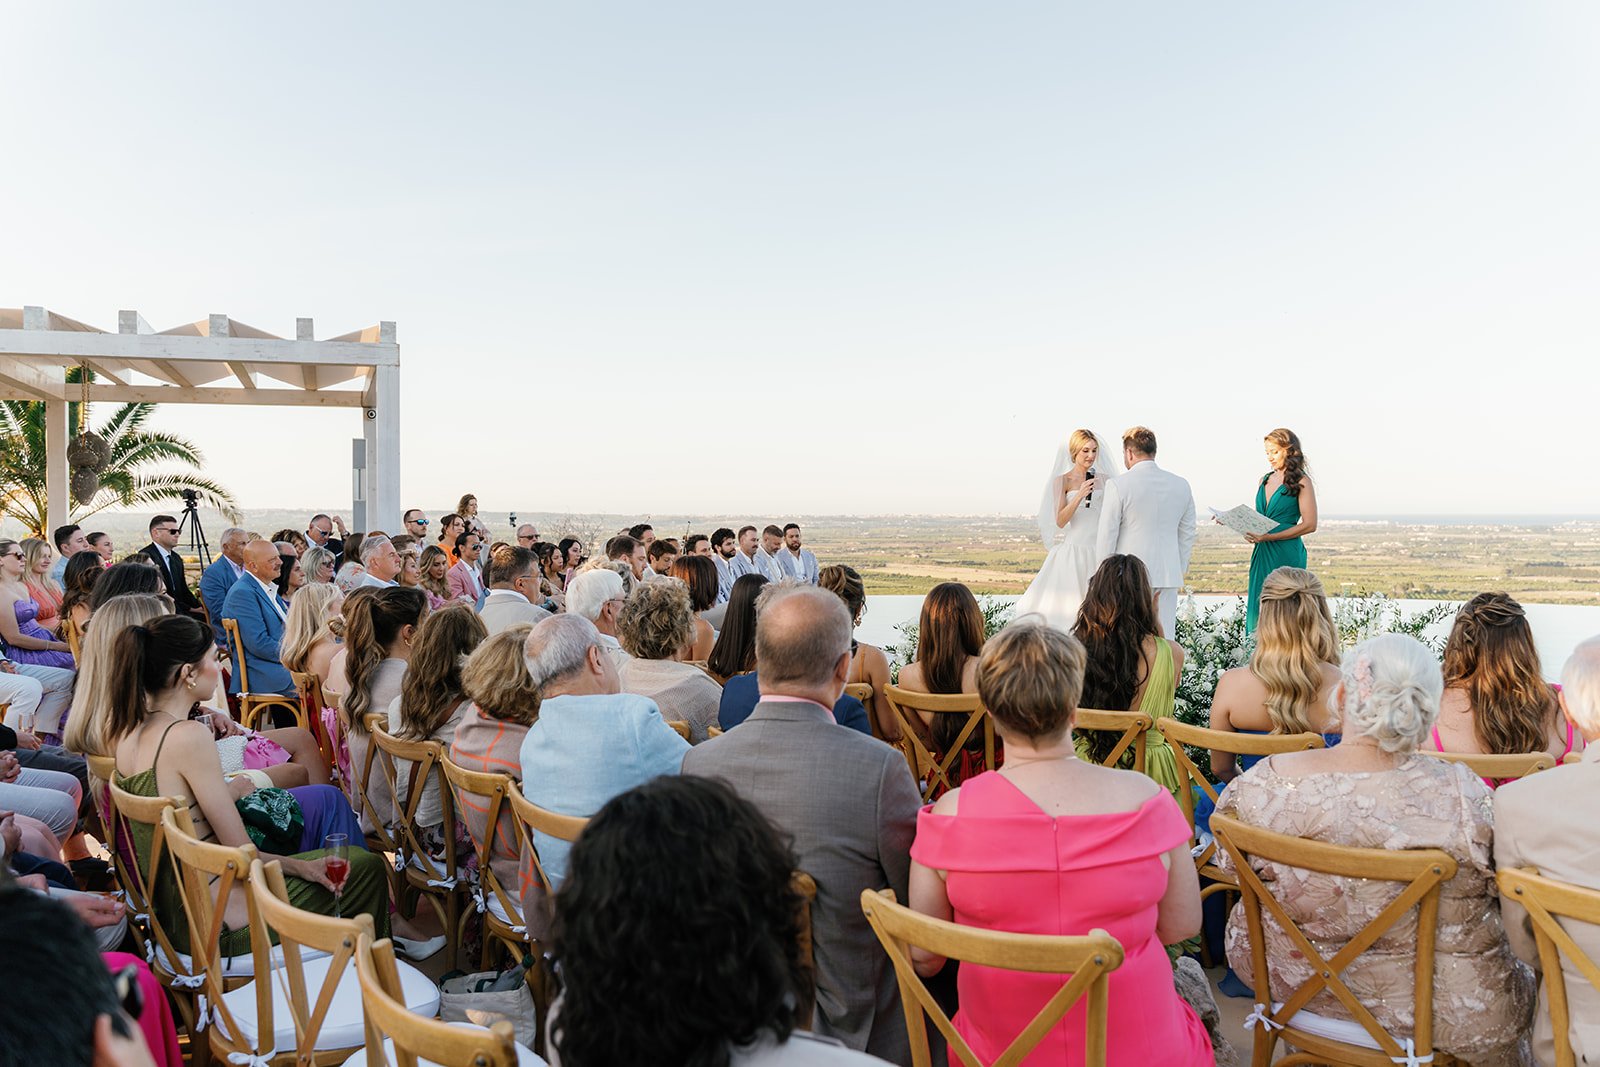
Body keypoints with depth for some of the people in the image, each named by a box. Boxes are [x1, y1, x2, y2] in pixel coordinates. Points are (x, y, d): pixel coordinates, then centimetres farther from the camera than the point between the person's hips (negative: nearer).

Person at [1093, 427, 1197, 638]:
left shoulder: (1118, 485, -8)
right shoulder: (1181, 485, 6)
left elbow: (1107, 535, -6)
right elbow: (1187, 534, 12)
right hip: (1168, 574, 4)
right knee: (1165, 636, 6)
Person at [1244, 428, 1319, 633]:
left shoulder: (1301, 482, -5)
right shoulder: (1264, 480, 15)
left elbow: (1309, 525, -10)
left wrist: (1269, 537, -17)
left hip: (1287, 554, -6)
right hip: (1262, 554, 6)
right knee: (1258, 608, 2)